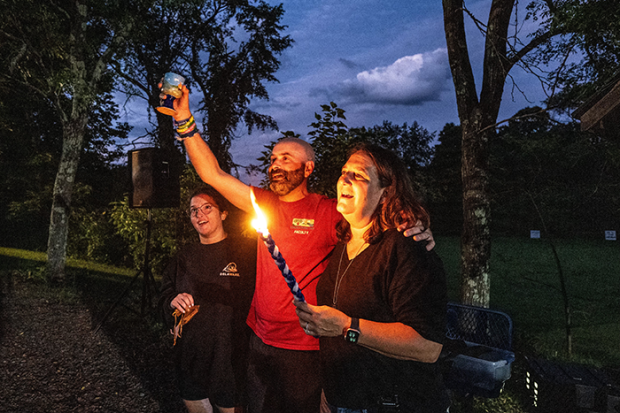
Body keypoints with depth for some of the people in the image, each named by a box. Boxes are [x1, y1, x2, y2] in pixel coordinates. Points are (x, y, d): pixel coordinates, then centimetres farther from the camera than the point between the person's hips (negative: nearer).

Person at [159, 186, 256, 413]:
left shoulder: (246, 250, -7)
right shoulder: (185, 256, 10)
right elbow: (165, 297, 13)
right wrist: (173, 302, -7)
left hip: (230, 358, -5)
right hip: (190, 356, 5)